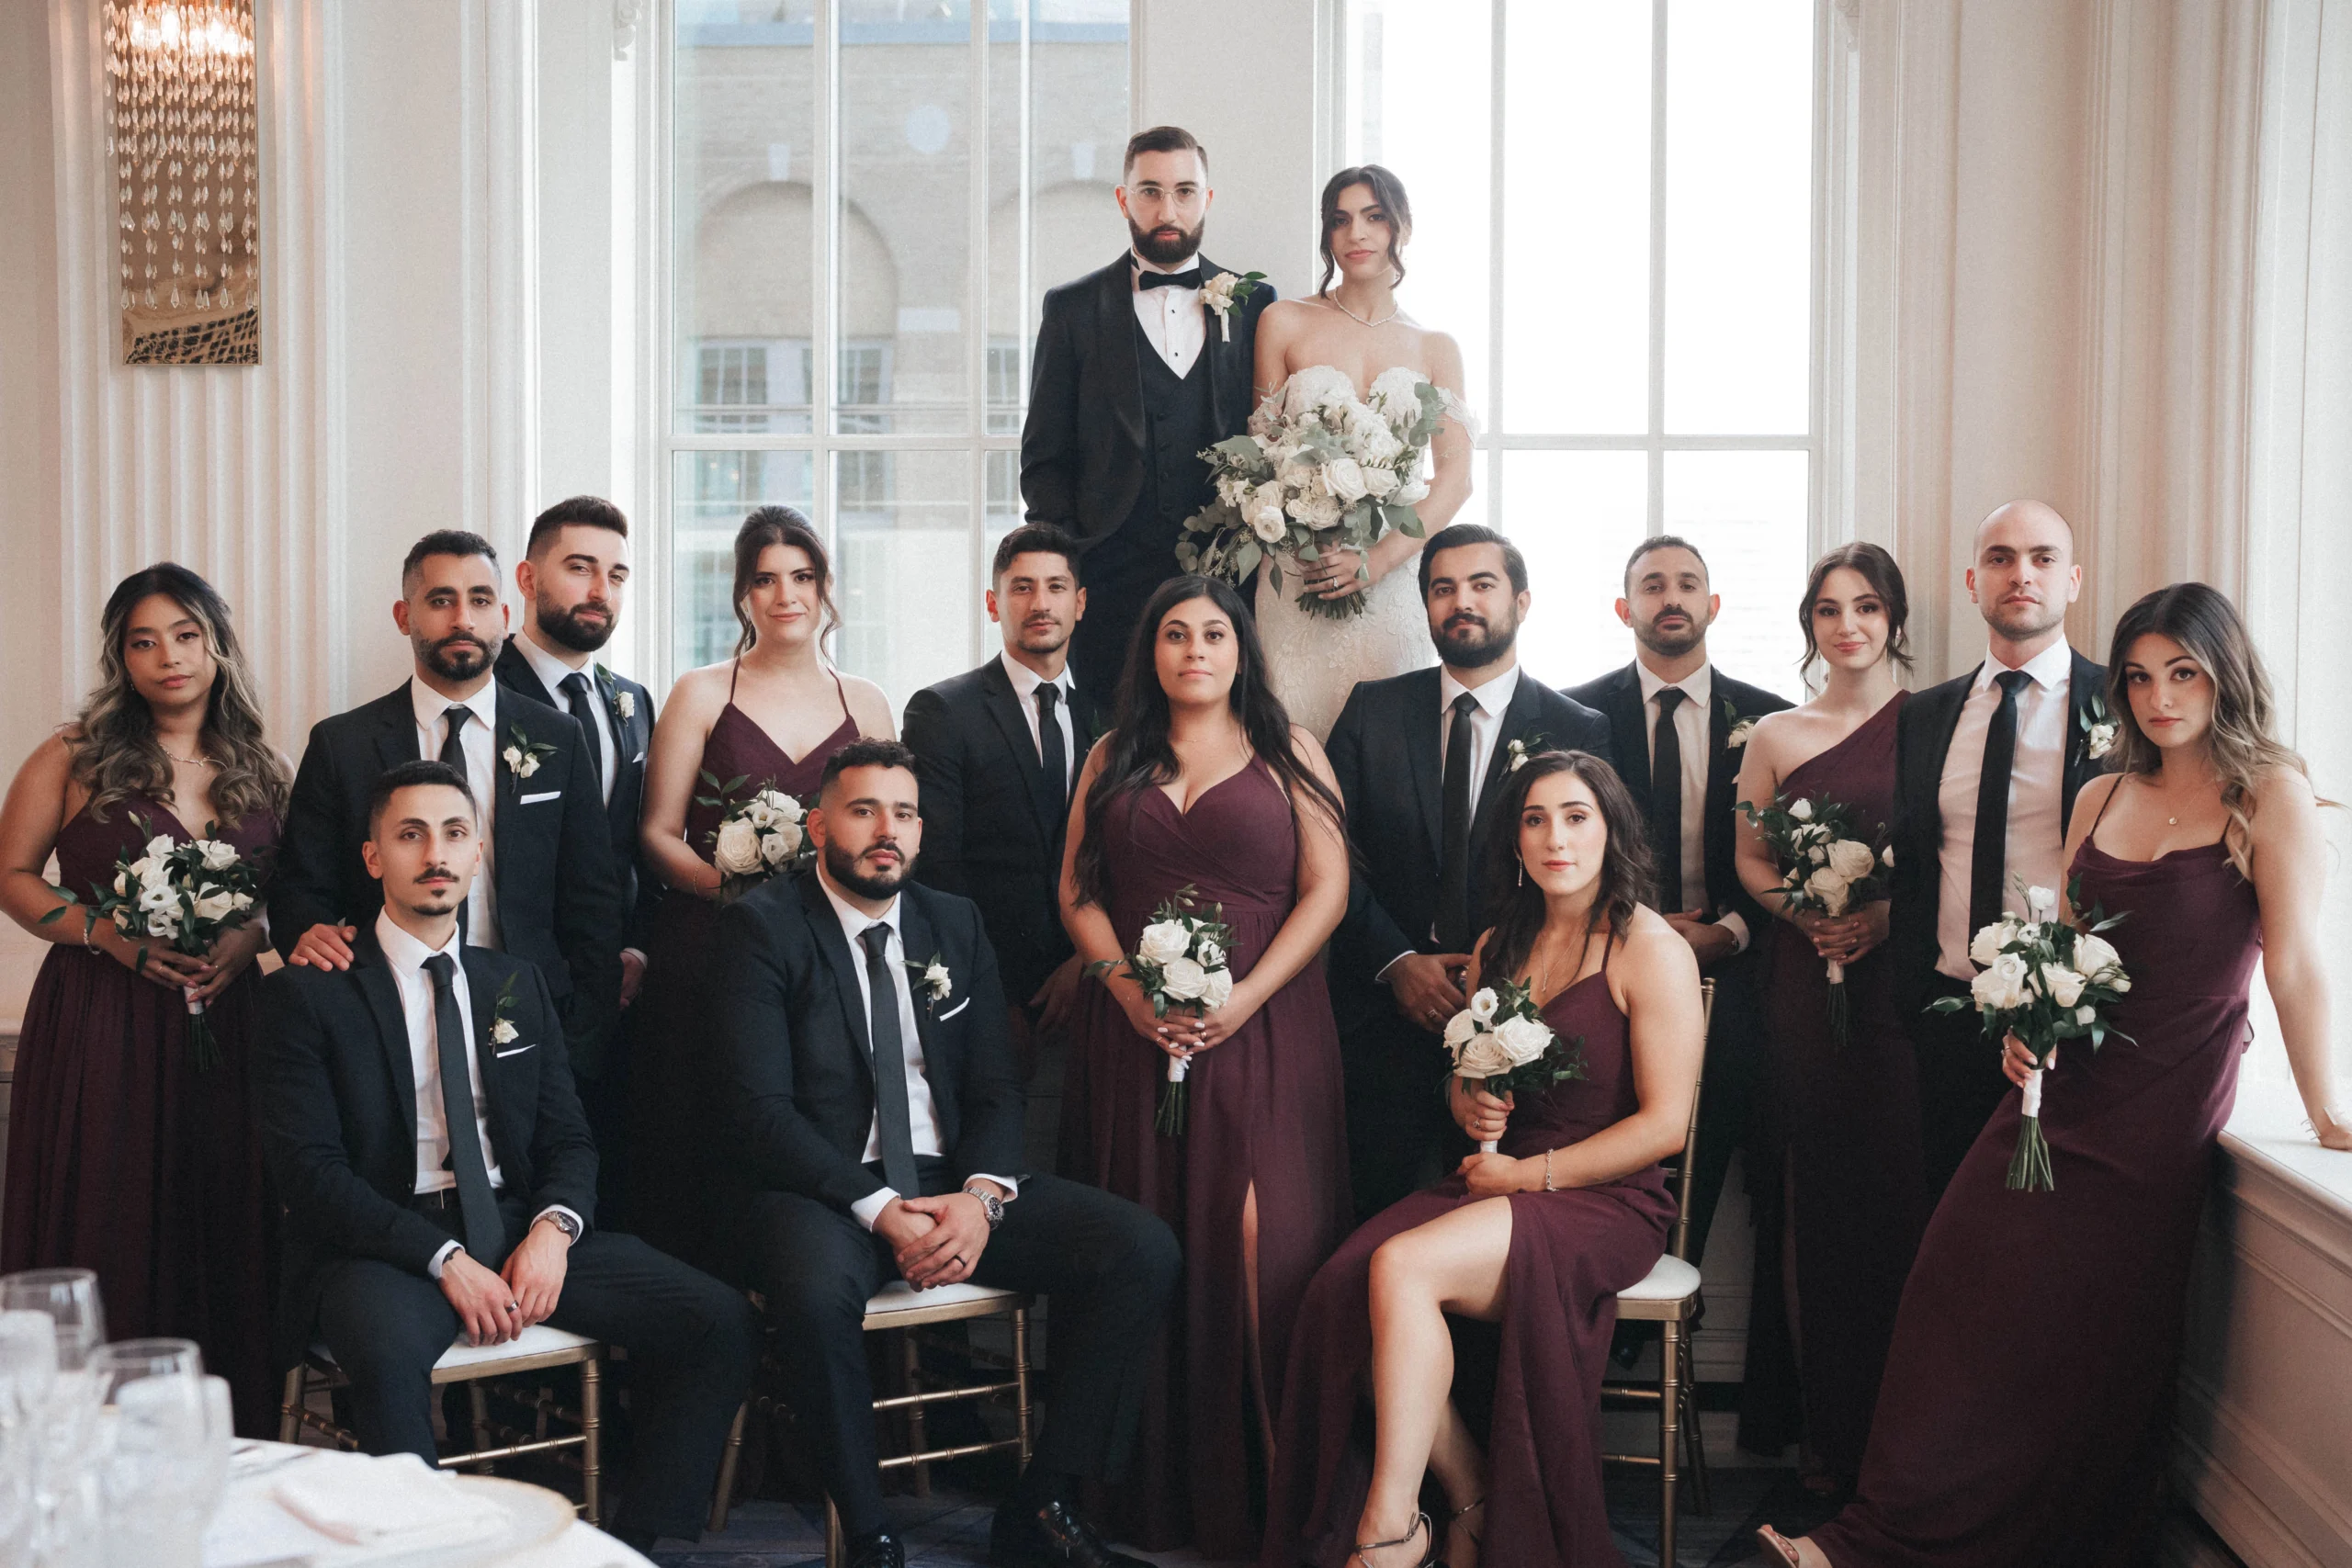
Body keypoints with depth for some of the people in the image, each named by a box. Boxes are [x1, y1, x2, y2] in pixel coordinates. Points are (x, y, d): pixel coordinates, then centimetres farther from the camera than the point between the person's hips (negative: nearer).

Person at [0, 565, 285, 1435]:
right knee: (102, 1240, 0)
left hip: (222, 1028, 3)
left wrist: (249, 936, -7)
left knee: (220, 1234, 4)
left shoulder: (261, 771, 8)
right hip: (98, 1028, -2)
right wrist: (109, 934, -12)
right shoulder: (74, 758, 0)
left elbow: (289, 894, 14)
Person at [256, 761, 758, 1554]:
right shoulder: (308, 993, 1)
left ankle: (639, 1541, -6)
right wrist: (444, 1258, -17)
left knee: (723, 1322, -14)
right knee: (389, 1355, -40)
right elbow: (309, 1168, -7)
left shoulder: (519, 984, 17)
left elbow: (569, 1139, 14)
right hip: (385, 1244, -4)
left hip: (520, 1229, 5)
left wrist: (554, 1228, -9)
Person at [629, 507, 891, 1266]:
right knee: (704, 1146, -4)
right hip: (708, 954, -2)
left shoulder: (866, 705, 12)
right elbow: (657, 834, 3)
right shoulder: (701, 696, 6)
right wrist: (730, 884, -14)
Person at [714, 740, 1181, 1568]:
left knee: (1144, 1249, -16)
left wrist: (982, 1196, -12)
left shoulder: (957, 924, 14)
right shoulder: (764, 926, -1)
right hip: (826, 1187, -5)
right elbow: (762, 1109, -10)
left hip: (954, 1182, 5)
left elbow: (997, 1087, 9)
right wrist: (878, 1211, -20)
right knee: (817, 1290, -39)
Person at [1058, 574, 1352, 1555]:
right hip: (1134, 1034, 2)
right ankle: (1155, 1495, 6)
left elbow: (1327, 891, 0)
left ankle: (1268, 1495, -4)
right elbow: (1077, 891, 10)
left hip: (1262, 1028, -2)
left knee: (1262, 1243, -11)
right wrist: (1127, 986, -7)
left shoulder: (1289, 753, 8)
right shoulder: (1112, 759, 15)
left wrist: (1245, 997, -12)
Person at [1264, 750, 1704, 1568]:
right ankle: (1469, 1500, -7)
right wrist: (1464, 1101, 0)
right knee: (1345, 1284, -22)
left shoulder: (1652, 951, -6)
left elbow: (1665, 1124, -11)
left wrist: (1533, 1173, -12)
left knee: (1403, 1267, -30)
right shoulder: (1497, 947, 15)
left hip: (1607, 1201, -6)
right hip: (1494, 1181, 6)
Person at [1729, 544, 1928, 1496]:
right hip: (1805, 980, 2)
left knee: (1897, 1192, -5)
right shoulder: (1775, 736, 12)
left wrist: (1886, 913, -14)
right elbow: (1749, 857, 11)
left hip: (1901, 978, -2)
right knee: (1820, 1193, 2)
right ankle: (1830, 1436, 11)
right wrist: (1808, 912, -6)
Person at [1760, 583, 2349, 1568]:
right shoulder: (2101, 799, 12)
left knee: (2088, 1333, 0)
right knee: (1961, 1290, -3)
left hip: (2163, 1106, -5)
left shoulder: (2270, 795, -6)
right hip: (2065, 1082, 5)